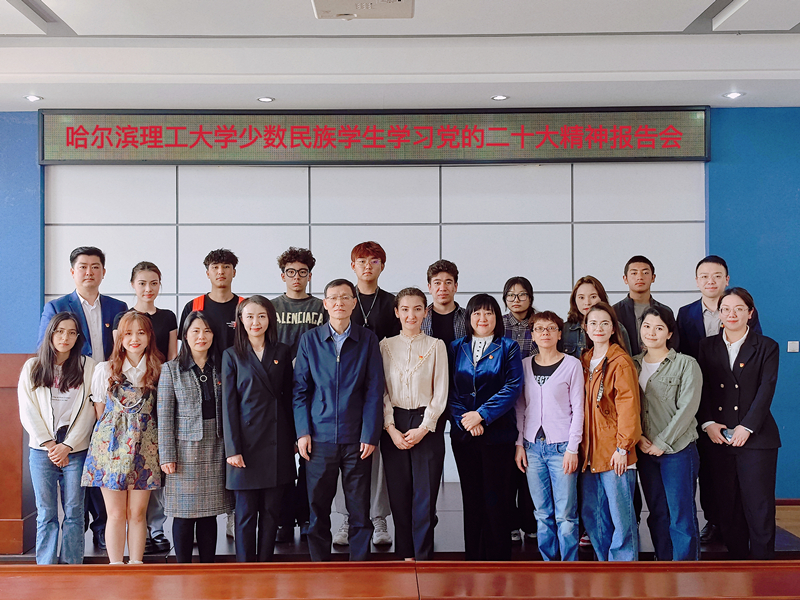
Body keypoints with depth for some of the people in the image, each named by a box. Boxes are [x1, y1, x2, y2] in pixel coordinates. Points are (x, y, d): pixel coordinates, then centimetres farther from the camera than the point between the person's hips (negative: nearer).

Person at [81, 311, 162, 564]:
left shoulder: (158, 372, 4)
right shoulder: (104, 370, 5)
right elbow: (100, 413, 10)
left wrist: (136, 433, 5)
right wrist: (112, 433, 3)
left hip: (144, 447, 0)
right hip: (111, 446, 0)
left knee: (137, 513, 3)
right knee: (116, 513, 1)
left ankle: (136, 564, 13)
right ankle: (115, 566, 10)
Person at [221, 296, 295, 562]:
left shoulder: (282, 352, 9)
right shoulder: (232, 356, 3)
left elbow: (289, 397, 11)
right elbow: (228, 404, 0)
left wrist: (292, 439, 6)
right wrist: (232, 448, -7)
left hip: (277, 442, 2)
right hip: (246, 440, -2)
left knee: (272, 510, 7)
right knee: (246, 512, 2)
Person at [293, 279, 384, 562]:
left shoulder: (368, 340, 4)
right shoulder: (309, 340, 6)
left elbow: (374, 391, 2)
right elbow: (300, 389, 6)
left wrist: (370, 434, -5)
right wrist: (302, 432, -3)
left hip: (357, 439, 0)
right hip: (320, 437, 1)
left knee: (360, 509, 5)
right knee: (318, 508, 7)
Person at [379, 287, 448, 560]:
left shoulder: (436, 346, 3)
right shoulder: (386, 346, 7)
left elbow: (440, 393, 1)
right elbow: (381, 391, 5)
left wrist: (423, 429, -7)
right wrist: (391, 429, -5)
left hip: (427, 426, -1)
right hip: (393, 427, 2)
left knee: (425, 494, -3)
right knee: (398, 494, 3)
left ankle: (423, 556, 6)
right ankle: (403, 555, 14)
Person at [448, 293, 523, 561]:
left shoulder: (508, 347, 3)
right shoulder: (456, 348, 12)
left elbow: (513, 387, -7)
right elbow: (450, 389, 5)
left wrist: (482, 414, -14)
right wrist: (464, 418, -10)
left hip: (497, 432, -3)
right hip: (462, 433, 3)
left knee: (496, 499, -2)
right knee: (471, 498, 8)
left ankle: (498, 557, 7)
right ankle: (473, 556, 16)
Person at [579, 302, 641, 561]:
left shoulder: (620, 361, -7)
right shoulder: (583, 362, 14)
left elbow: (628, 406, -12)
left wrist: (623, 447, -16)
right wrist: (579, 447, 11)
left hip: (614, 453, -7)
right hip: (589, 452, 7)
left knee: (621, 516, -2)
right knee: (591, 515, 11)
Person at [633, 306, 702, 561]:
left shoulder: (686, 364, -3)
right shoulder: (633, 365, 10)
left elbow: (687, 408, -10)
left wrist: (662, 443, -12)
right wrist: (637, 437, -5)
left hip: (677, 449, -4)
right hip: (644, 451, 4)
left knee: (682, 517, -3)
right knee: (657, 514, 11)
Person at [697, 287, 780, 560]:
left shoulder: (766, 347, 4)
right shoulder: (708, 346, 11)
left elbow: (766, 391, -4)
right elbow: (702, 388, 6)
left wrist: (747, 427, -13)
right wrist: (708, 423, -7)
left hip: (756, 438, -2)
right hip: (719, 438, 3)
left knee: (759, 506, -3)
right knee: (727, 506, 6)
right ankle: (737, 558, 17)